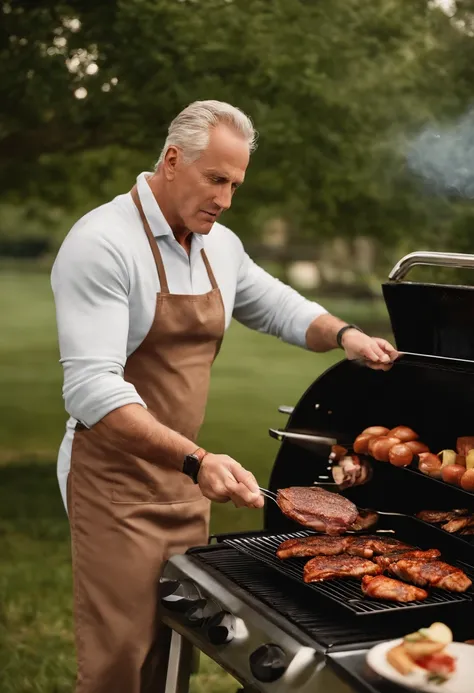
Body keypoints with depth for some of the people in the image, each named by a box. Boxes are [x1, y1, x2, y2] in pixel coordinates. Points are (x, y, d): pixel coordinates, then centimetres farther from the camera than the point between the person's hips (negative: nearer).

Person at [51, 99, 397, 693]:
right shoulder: (103, 243, -18)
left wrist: (343, 335, 1)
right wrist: (197, 461, -36)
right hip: (116, 487, -7)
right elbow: (91, 388, -27)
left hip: (186, 482, 7)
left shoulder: (220, 246, 7)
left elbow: (280, 309, 22)